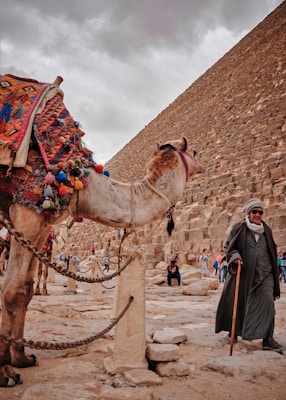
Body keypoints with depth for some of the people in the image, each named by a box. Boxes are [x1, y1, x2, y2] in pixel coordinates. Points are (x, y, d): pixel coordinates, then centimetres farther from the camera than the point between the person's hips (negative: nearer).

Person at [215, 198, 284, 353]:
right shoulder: (239, 228, -1)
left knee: (267, 301, -12)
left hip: (264, 273, 2)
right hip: (243, 272, -2)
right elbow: (227, 246, 0)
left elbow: (272, 251, 19)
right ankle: (233, 329, 33)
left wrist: (273, 269, 19)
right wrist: (234, 255, -20)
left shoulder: (266, 230, 9)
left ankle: (267, 339, -9)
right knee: (237, 301, 9)